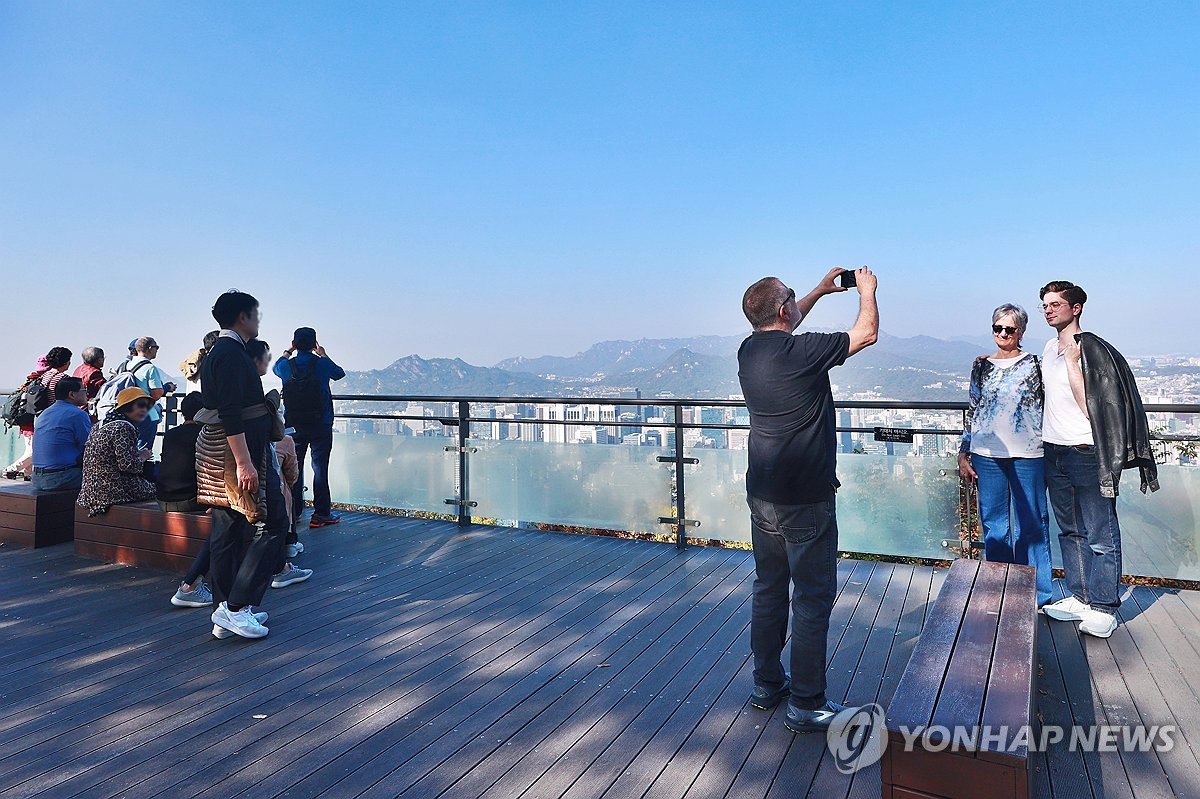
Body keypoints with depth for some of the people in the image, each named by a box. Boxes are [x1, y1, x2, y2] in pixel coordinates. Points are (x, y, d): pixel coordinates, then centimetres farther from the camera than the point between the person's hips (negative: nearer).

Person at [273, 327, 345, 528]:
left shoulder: (286, 366, -1)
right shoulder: (322, 364, -9)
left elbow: (276, 367, 25)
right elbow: (340, 373, 13)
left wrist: (288, 351, 37)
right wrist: (324, 355, 24)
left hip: (294, 426, 3)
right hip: (321, 426, -3)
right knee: (320, 469, 0)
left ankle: (293, 513, 17)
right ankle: (321, 514, 3)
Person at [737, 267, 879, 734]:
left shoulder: (749, 350, 3)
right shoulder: (801, 352, -19)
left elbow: (782, 327, 27)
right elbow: (867, 333, -4)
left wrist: (820, 291, 31)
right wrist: (867, 289, 14)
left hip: (762, 494, 8)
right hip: (804, 500, -8)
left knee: (769, 588, 17)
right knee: (813, 598, 2)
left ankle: (767, 685, 30)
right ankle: (806, 705, 11)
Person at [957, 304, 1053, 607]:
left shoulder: (1032, 364, 1)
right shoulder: (981, 366, 10)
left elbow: (1044, 408, 1)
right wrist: (963, 454, 10)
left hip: (1027, 454, -3)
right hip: (987, 454, 3)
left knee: (1031, 524, 5)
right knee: (994, 524, 9)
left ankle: (1036, 593, 19)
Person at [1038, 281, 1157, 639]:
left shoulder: (1092, 348, -12)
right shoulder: (1050, 348, 12)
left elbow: (1088, 405, -18)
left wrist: (1072, 361, -21)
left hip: (1087, 452, -8)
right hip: (1054, 450, 8)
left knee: (1100, 535, 0)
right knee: (1070, 531, 15)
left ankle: (1103, 608, 8)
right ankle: (1079, 598, 25)